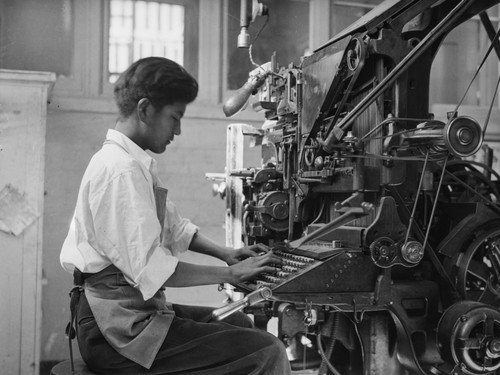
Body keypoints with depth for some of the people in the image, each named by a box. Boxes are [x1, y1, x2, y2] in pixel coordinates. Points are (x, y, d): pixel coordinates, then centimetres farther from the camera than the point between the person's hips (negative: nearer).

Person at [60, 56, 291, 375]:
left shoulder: (137, 162, 12)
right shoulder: (120, 169, -20)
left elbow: (174, 228, 22)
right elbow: (152, 270, -25)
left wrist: (226, 253, 9)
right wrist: (231, 274, -16)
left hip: (131, 309, 11)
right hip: (118, 329, -11)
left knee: (238, 323, 24)